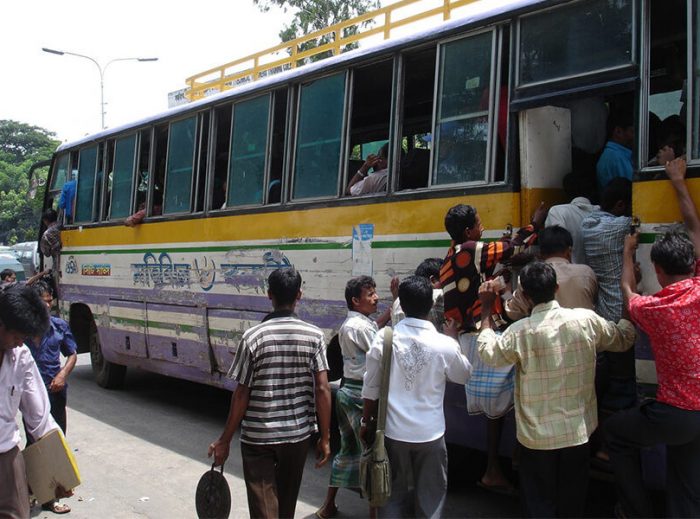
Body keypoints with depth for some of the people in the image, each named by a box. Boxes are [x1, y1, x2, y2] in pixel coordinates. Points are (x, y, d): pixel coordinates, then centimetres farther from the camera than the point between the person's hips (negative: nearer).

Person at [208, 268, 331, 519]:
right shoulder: (314, 335, -7)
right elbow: (322, 389, -9)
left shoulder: (253, 337, -12)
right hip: (298, 434, 3)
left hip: (257, 436, -3)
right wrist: (325, 438, 0)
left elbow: (241, 395, -11)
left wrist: (224, 441, 0)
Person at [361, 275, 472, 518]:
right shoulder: (445, 345, -14)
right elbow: (463, 375, 7)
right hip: (430, 433, -1)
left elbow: (371, 387, -2)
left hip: (393, 431, 1)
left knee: (393, 494, 17)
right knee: (431, 496, 15)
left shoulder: (384, 338, -11)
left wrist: (366, 421, 12)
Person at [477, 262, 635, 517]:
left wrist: (486, 309, 5)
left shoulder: (519, 332, -19)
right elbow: (623, 339, 8)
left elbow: (488, 353, -1)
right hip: (577, 432, 3)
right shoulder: (587, 320, -12)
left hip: (537, 436, -2)